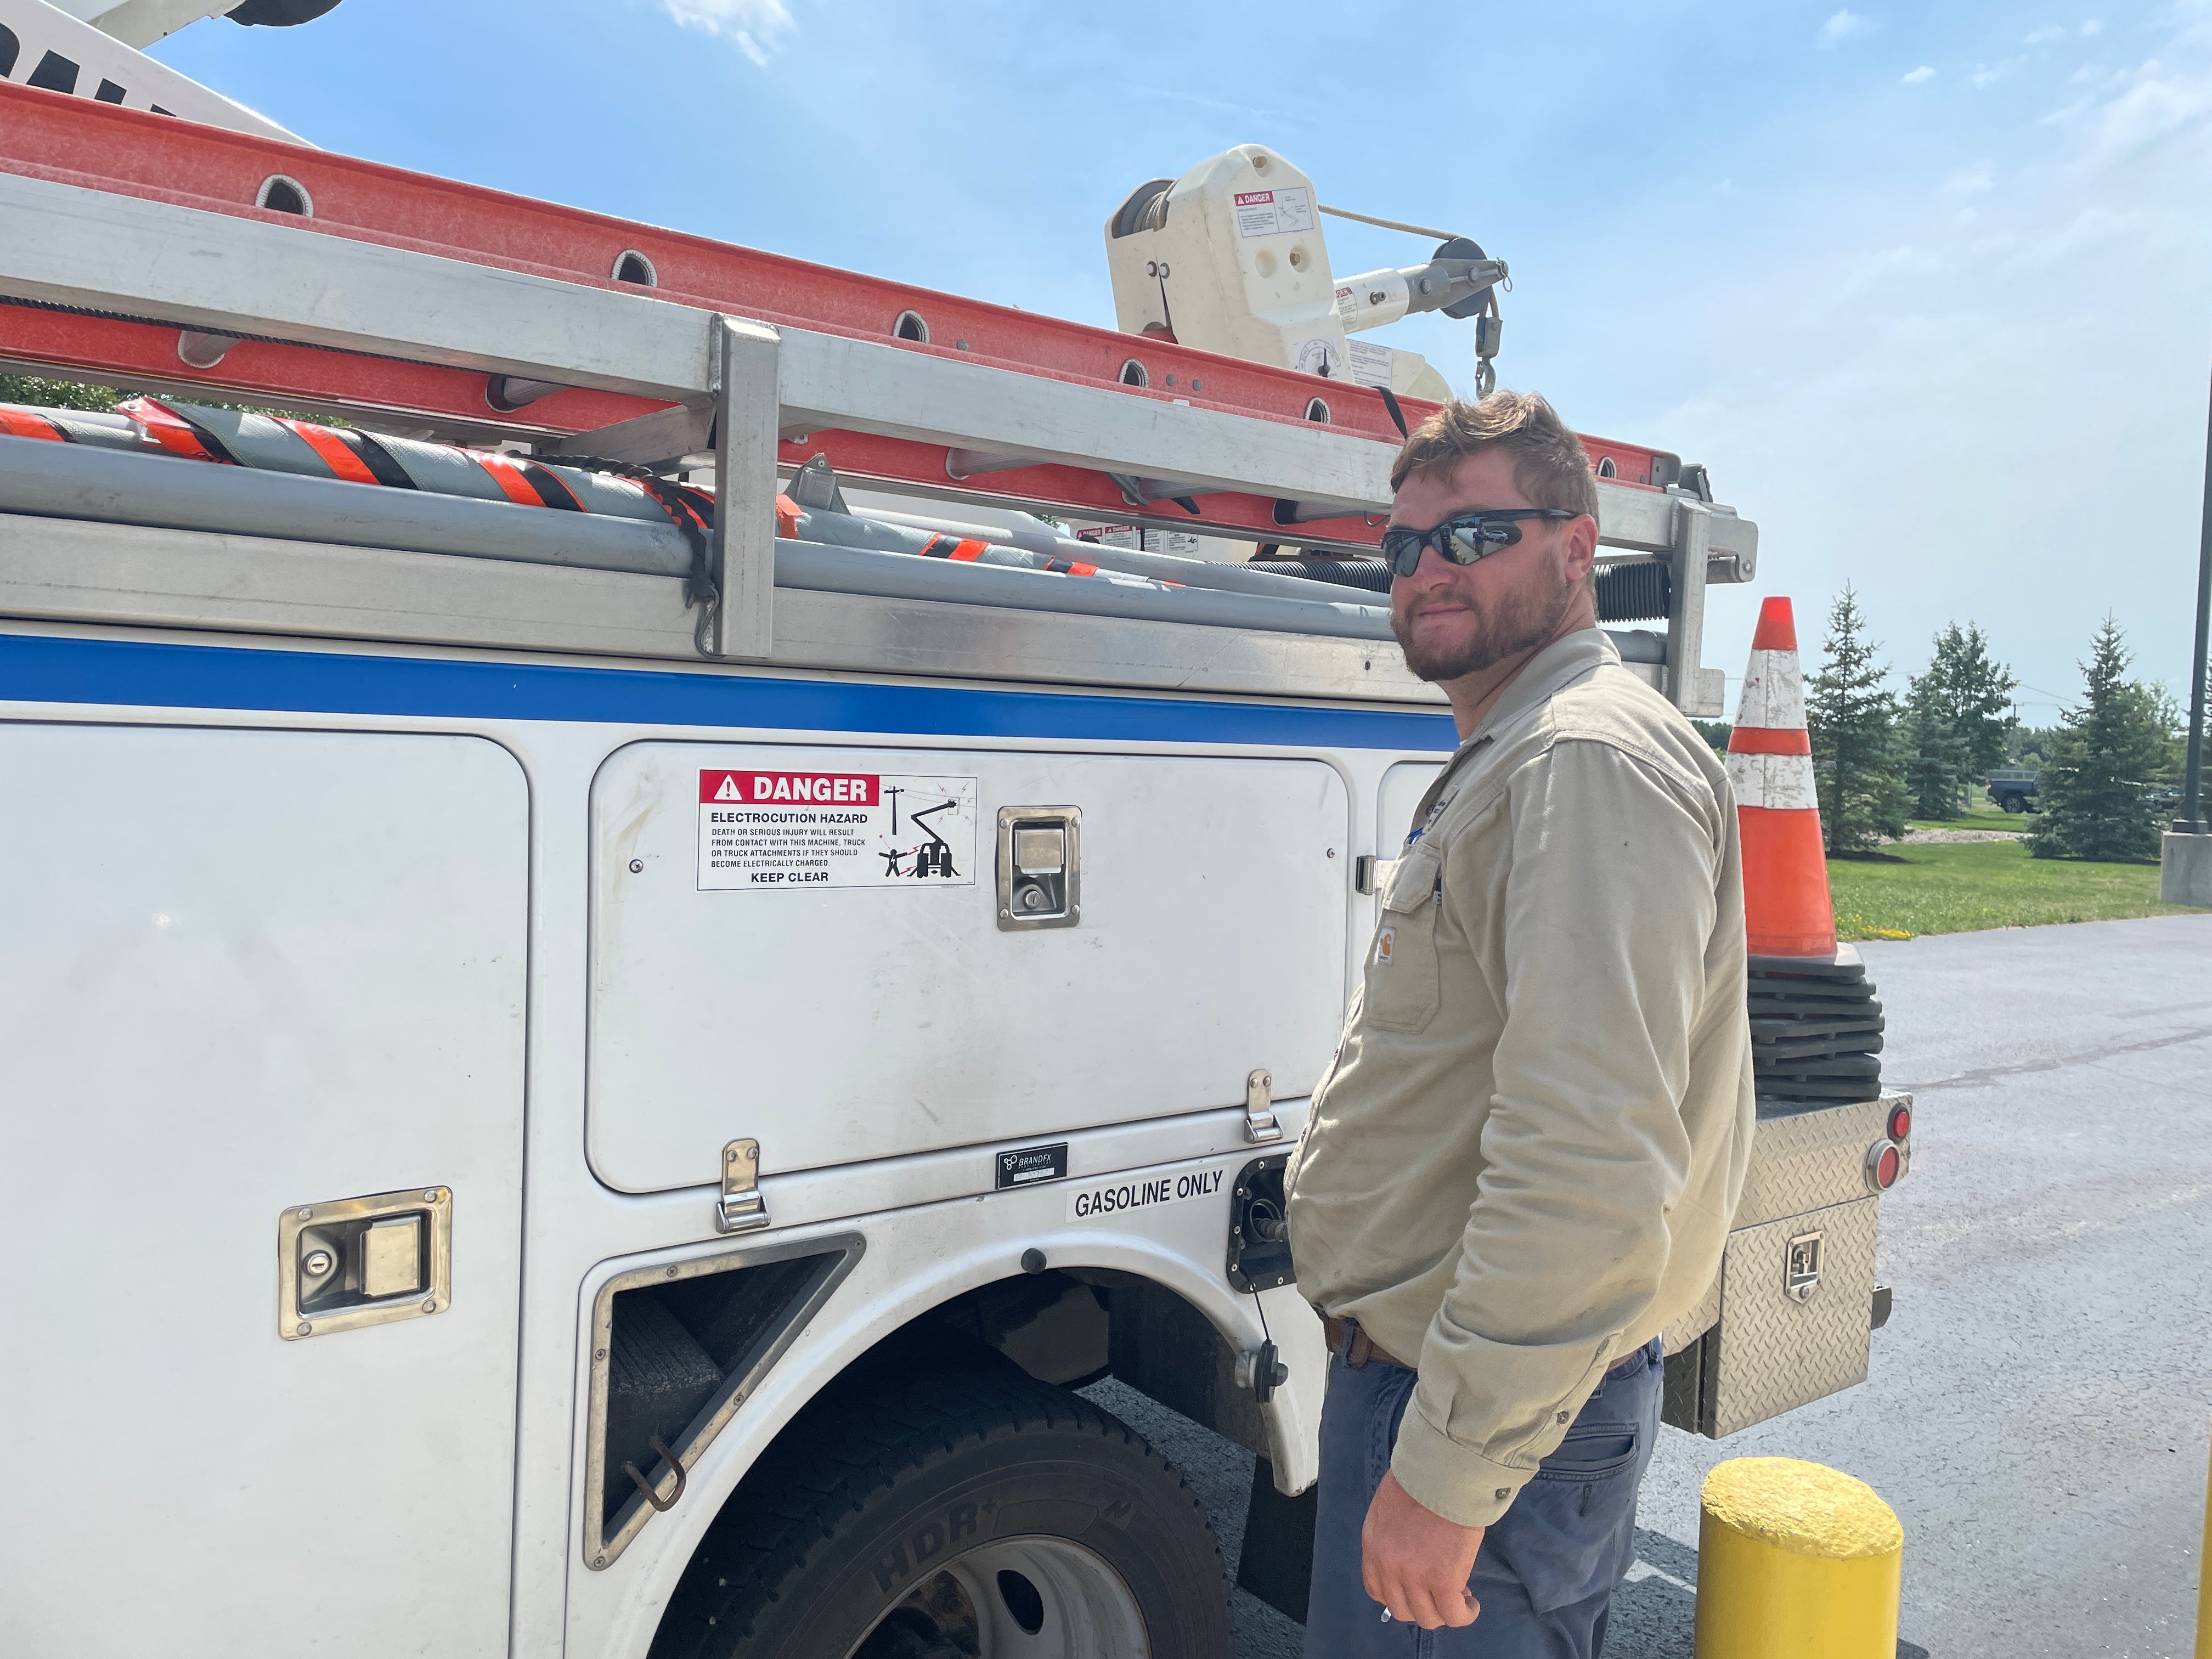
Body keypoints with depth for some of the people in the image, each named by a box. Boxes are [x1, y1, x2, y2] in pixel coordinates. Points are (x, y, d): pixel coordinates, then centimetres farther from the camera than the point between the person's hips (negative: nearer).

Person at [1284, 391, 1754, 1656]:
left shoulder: (1592, 760, -20)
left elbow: (1588, 1164, -30)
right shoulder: (1511, 758, 15)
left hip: (1490, 1412, -10)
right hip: (1433, 1369, 10)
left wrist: (1449, 1469, -25)